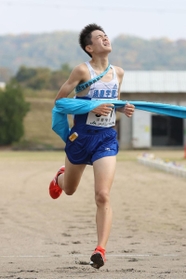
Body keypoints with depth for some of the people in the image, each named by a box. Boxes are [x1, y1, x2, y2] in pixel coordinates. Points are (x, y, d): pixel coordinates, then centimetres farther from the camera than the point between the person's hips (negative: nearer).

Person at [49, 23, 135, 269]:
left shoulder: (118, 73, 4)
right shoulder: (82, 70, -12)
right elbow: (60, 99, -11)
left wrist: (124, 109, -1)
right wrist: (92, 107, -21)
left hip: (107, 138, 2)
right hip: (81, 136, -2)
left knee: (103, 196, -14)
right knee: (69, 190, 22)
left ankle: (101, 249, -16)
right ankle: (60, 178, 59)